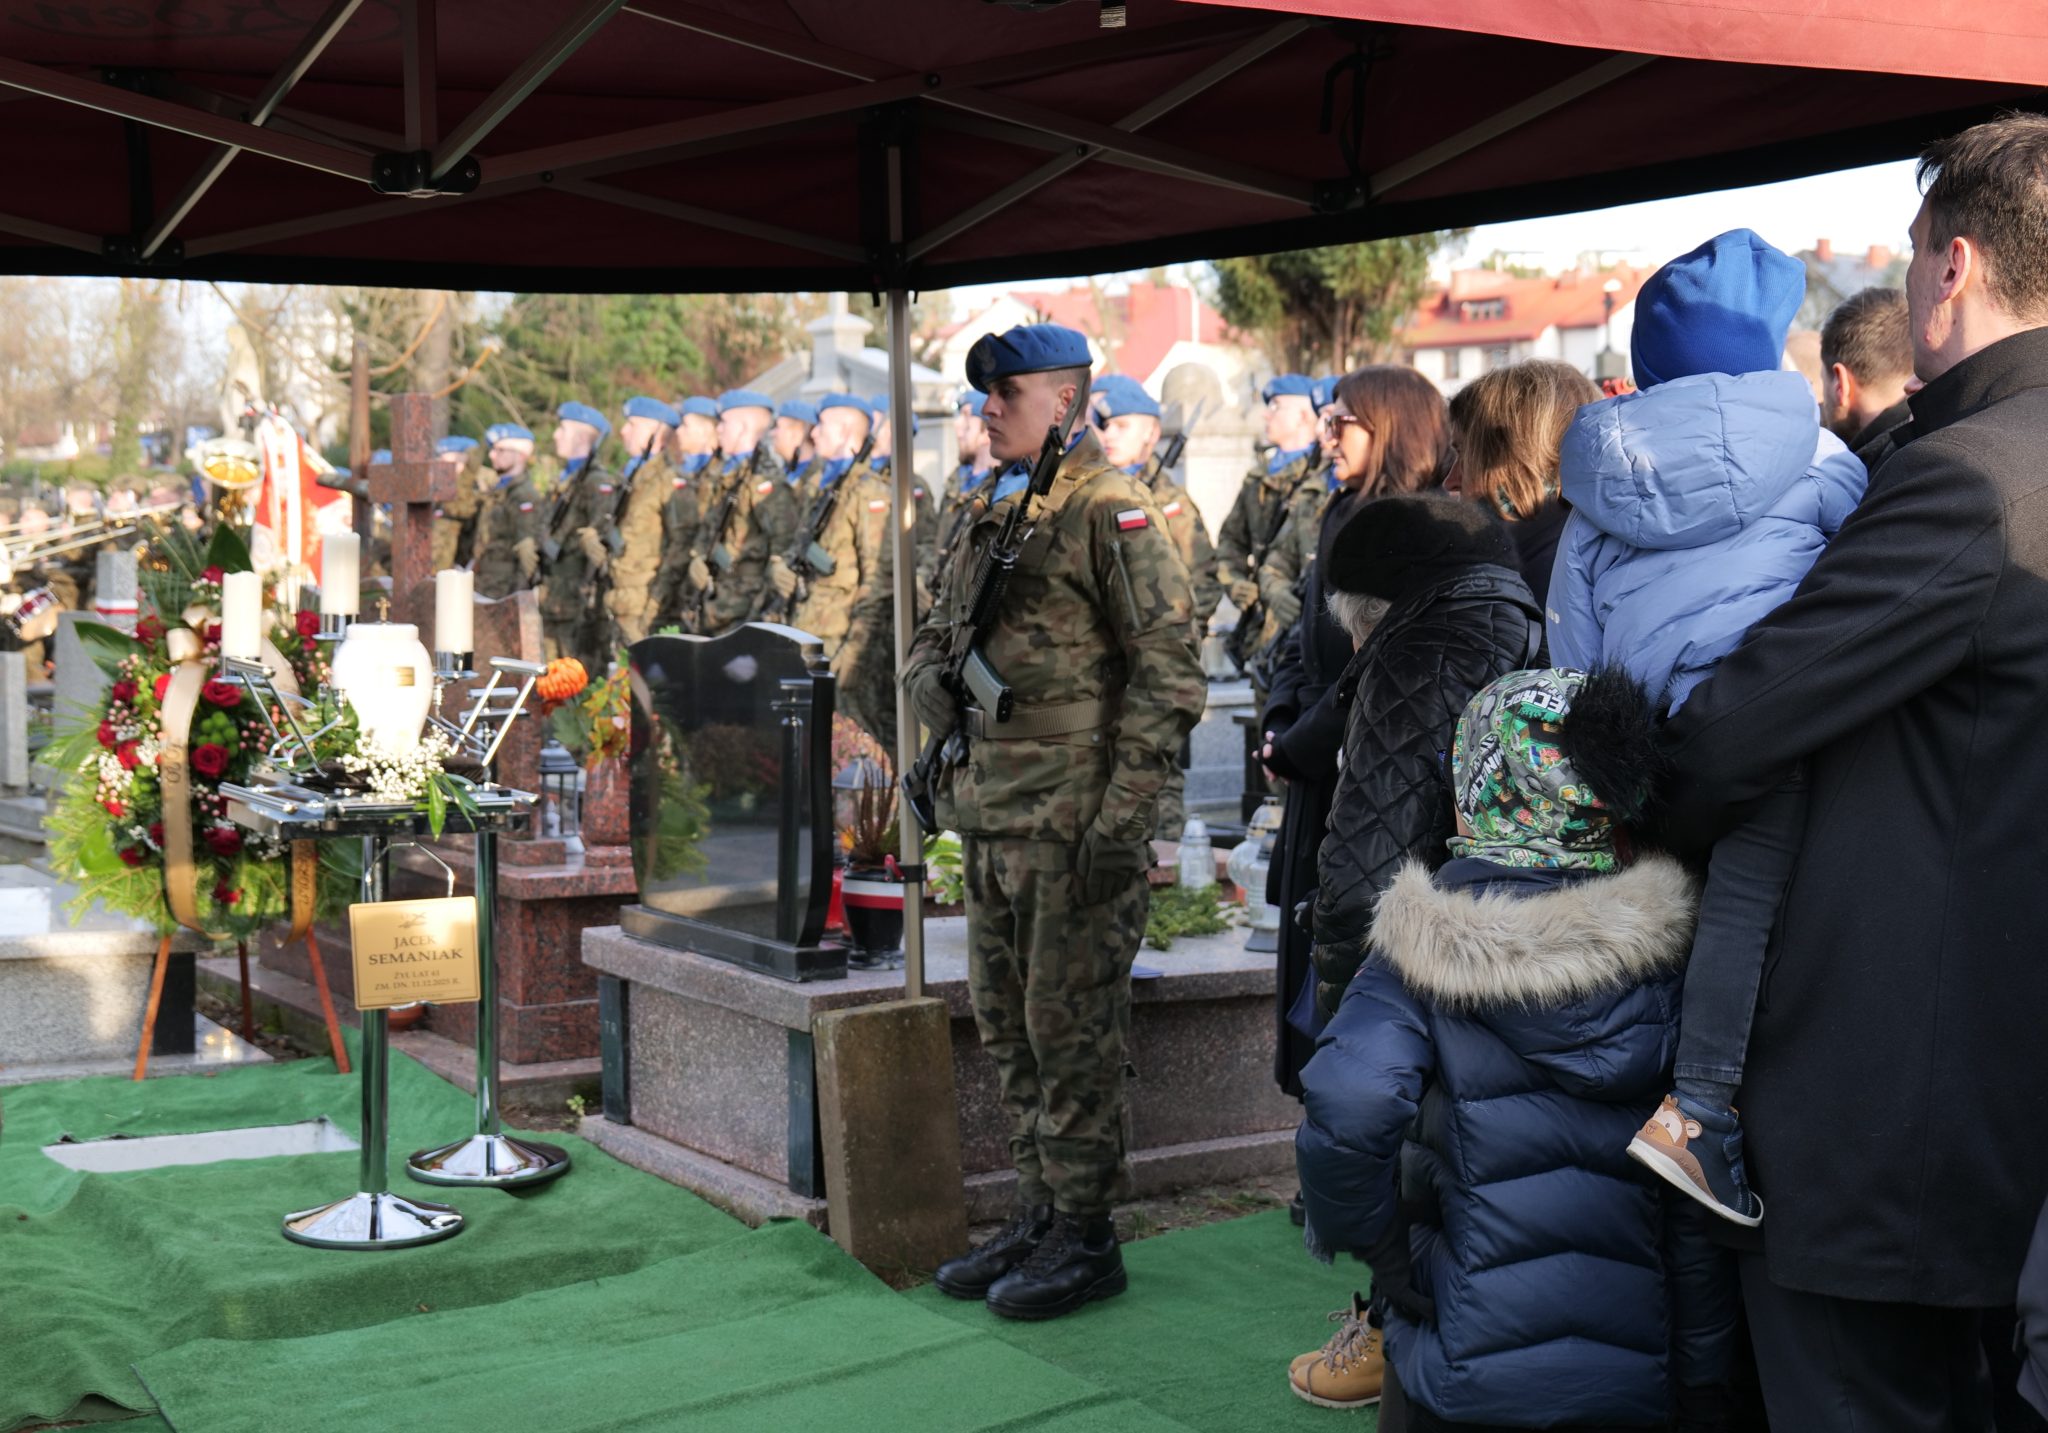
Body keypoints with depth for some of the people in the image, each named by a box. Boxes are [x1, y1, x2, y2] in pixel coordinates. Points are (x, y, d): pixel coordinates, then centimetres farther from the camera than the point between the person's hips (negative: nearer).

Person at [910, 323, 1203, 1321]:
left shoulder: (1108, 511, -9)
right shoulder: (993, 518, 17)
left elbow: (1167, 670, -14)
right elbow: (932, 640, 27)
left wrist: (1122, 816, -18)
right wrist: (934, 685, 2)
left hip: (1073, 823, -9)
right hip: (989, 817, 9)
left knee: (1070, 1033, -2)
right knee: (1009, 1031, 14)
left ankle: (1085, 1239, 8)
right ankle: (1038, 1219, 25)